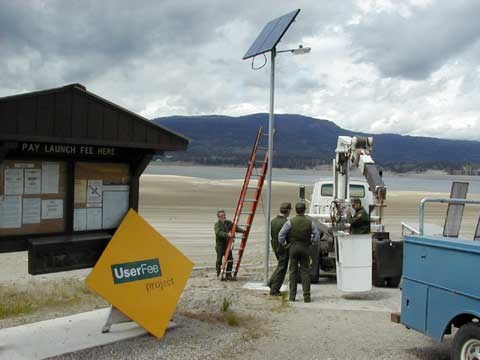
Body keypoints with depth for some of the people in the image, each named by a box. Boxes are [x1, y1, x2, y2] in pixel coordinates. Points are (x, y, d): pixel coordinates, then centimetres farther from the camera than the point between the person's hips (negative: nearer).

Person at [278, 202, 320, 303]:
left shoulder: (290, 222, -9)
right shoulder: (310, 222, -3)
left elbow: (281, 235, -10)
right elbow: (317, 236, 0)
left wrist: (283, 243, 7)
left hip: (293, 247, -1)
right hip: (305, 248, 1)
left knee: (293, 271, 7)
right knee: (305, 271, 7)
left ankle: (292, 295, 7)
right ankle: (306, 296, 4)